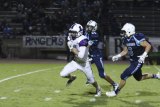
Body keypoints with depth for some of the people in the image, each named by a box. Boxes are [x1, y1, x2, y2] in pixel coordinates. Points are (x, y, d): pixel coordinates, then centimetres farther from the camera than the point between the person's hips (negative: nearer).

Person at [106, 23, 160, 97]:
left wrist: (143, 55, -30)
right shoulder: (126, 40, 2)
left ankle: (116, 92, 8)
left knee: (124, 76, -8)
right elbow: (125, 51, 14)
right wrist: (118, 56, 2)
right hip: (133, 62, 9)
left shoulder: (137, 39, -23)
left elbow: (148, 46, -22)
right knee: (139, 78, 24)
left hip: (138, 62, -9)